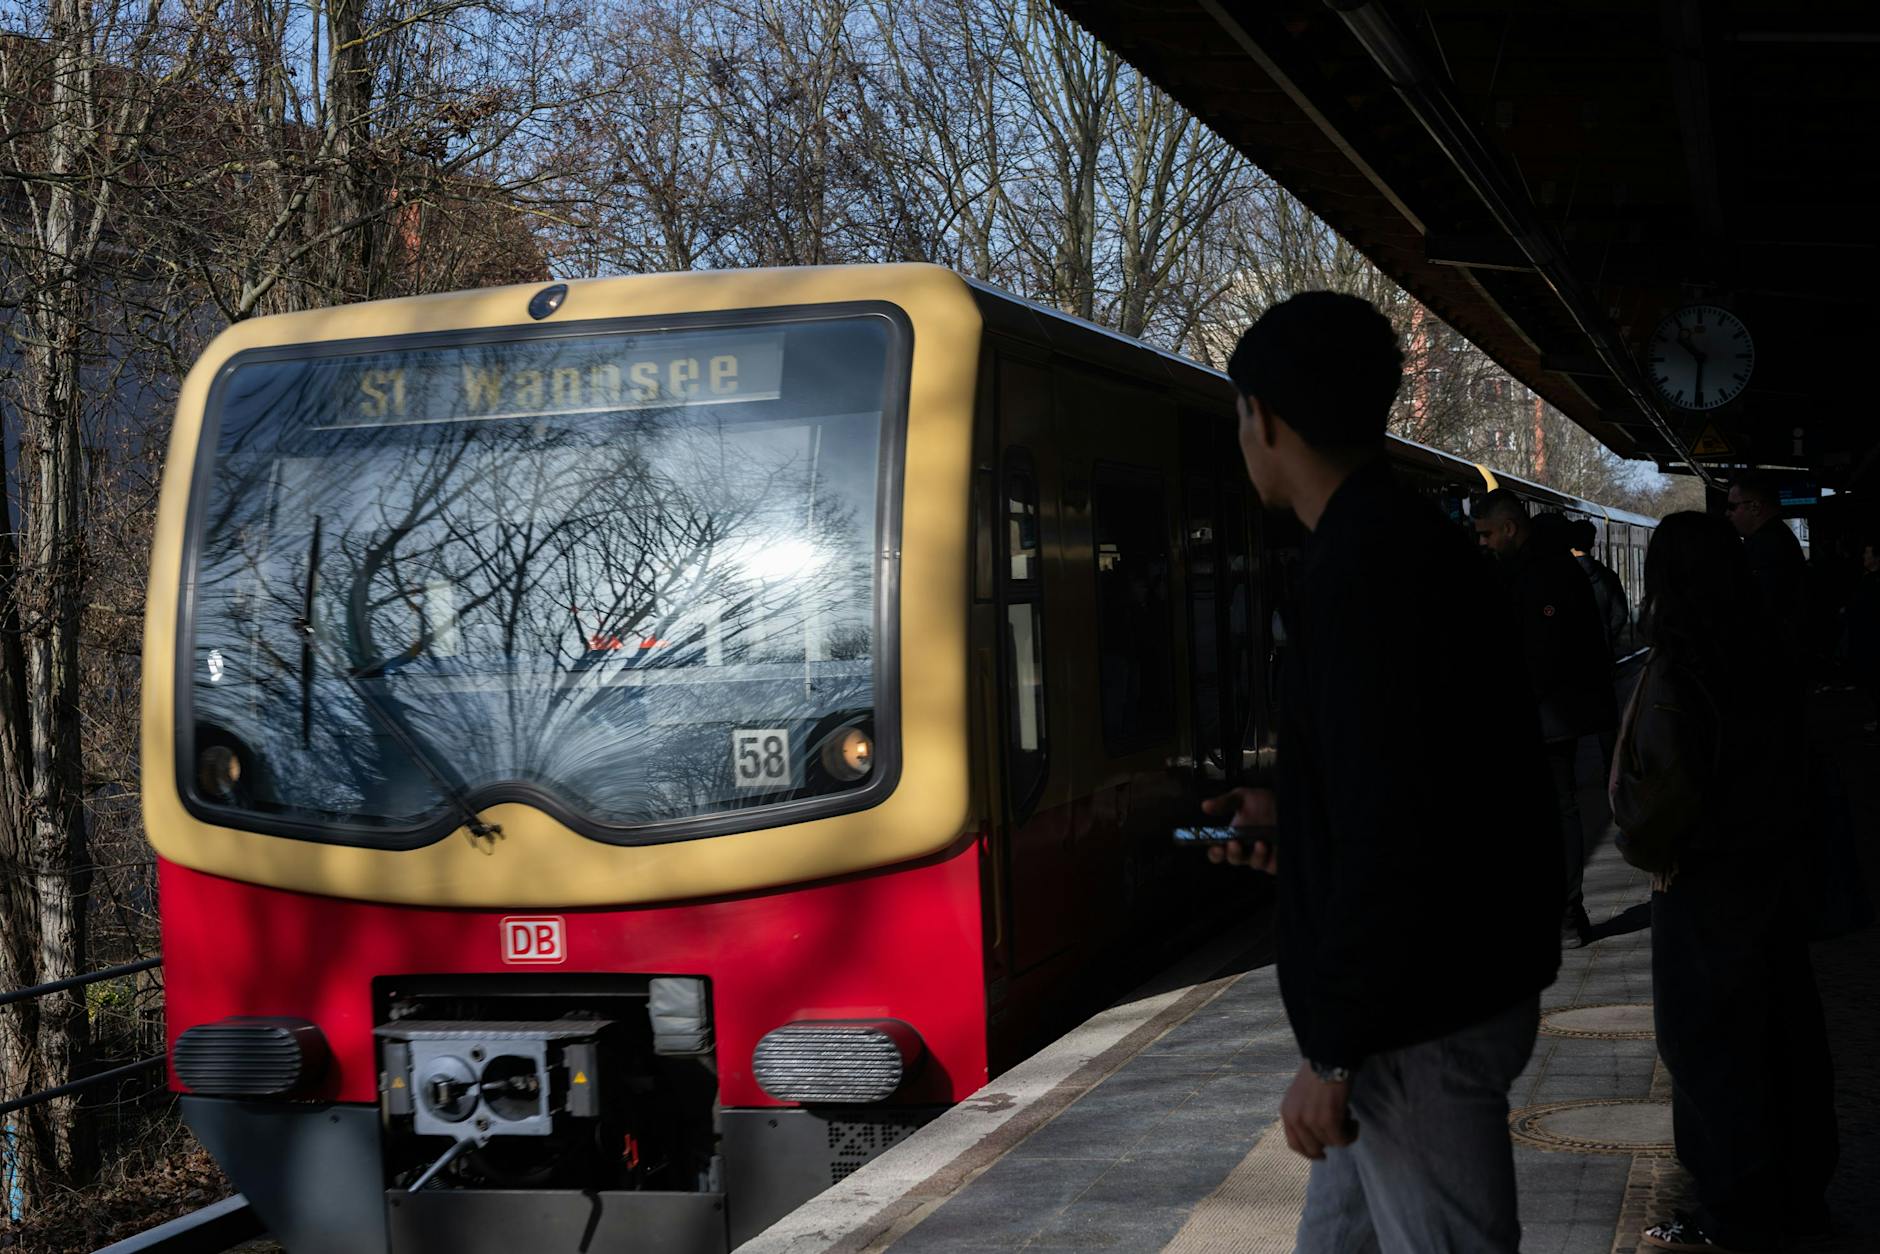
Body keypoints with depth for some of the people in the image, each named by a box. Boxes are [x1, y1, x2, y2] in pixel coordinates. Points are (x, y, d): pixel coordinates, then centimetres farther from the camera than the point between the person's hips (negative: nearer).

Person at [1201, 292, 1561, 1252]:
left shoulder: (1366, 567, -21)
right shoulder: (1410, 543, 12)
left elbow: (1394, 838, -25)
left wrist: (1333, 1054, -20)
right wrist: (1295, 828, 24)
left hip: (1421, 1023, -10)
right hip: (1454, 984, 10)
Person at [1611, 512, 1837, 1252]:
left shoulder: (1677, 670, -20)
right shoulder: (1765, 659, 2)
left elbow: (1665, 782, -22)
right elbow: (1788, 761, 10)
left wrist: (1645, 848, -5)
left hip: (1707, 884, -7)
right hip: (1777, 866, 7)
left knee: (1707, 1045, 4)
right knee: (1782, 1032, 15)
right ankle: (1798, 1194, 27)